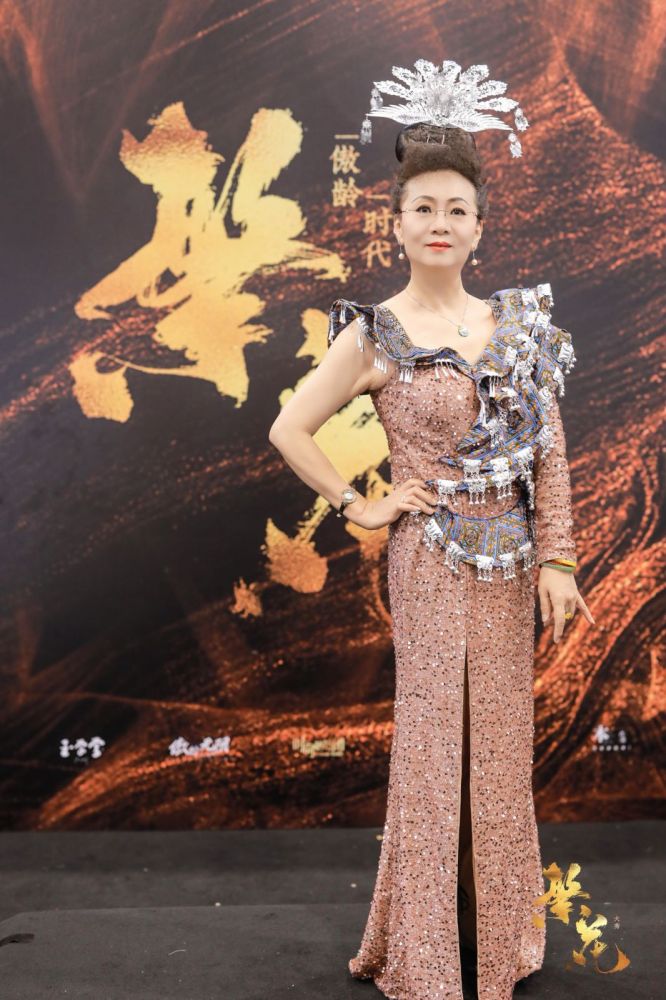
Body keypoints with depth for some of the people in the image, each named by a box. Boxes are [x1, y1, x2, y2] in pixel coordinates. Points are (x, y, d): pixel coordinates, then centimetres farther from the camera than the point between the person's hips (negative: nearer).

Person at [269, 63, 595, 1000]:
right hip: (436, 562, -4)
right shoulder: (374, 335, -6)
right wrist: (360, 508, -5)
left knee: (503, 740, 13)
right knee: (437, 744, 4)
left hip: (510, 558, 4)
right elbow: (289, 430, -4)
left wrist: (556, 558, -2)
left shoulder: (519, 319, 5)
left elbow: (549, 445, 4)